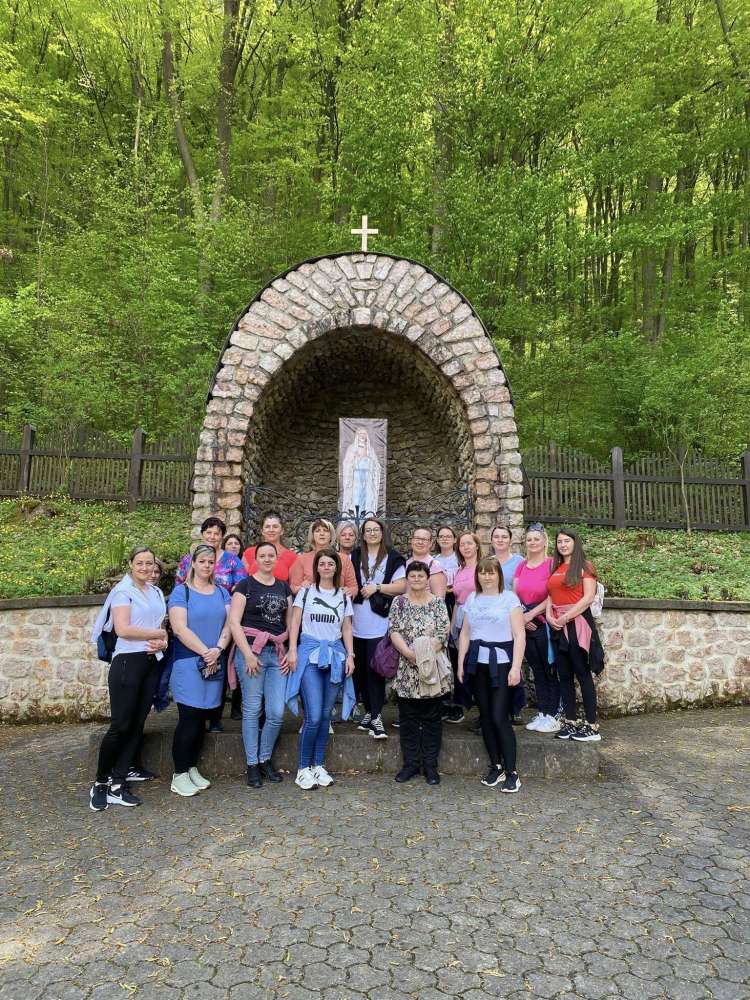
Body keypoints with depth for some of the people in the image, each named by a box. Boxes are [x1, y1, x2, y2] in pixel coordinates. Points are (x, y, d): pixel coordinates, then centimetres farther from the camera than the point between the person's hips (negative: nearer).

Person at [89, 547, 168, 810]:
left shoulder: (157, 593, 15)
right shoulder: (123, 591, -6)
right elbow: (122, 629, -17)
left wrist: (163, 642, -6)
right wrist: (159, 633, -9)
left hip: (152, 663, 7)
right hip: (128, 662, -6)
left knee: (137, 725, 7)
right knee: (120, 725, -5)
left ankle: (118, 784, 15)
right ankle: (100, 782, 12)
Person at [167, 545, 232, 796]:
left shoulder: (222, 592, 12)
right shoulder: (181, 591, -3)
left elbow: (229, 624, 4)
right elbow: (180, 628, -12)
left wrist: (218, 649, -13)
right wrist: (205, 652, -15)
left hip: (215, 663, 5)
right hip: (188, 663, -5)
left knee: (201, 718, 11)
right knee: (189, 717, -3)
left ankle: (192, 768, 22)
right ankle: (179, 775, 8)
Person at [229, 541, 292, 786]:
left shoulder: (283, 587, 14)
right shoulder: (245, 585, -1)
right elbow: (234, 622, -7)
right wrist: (248, 654, -13)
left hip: (277, 653, 4)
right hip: (251, 650, -4)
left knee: (277, 713, 1)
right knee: (252, 710, 3)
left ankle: (265, 759, 22)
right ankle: (252, 764, 17)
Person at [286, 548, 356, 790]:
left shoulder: (344, 597, 12)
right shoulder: (306, 592, 5)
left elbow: (347, 628, 13)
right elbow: (295, 623, 2)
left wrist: (350, 655, 5)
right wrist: (292, 650, -7)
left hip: (335, 654, 3)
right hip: (309, 653, -3)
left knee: (325, 715, 6)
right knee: (313, 716, -10)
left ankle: (318, 766, 18)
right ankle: (303, 769, 4)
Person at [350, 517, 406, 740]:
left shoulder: (392, 558, 2)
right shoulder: (355, 556, 12)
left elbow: (401, 586, -3)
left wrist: (377, 587, -11)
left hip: (379, 623, -3)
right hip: (357, 623, 4)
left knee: (375, 669, -5)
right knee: (360, 669, 9)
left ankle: (376, 716, -1)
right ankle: (369, 710, 21)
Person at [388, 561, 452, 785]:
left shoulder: (438, 603, 1)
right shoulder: (399, 603, 5)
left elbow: (442, 633, -7)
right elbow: (394, 631, -4)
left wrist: (425, 652, -18)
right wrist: (408, 653, -19)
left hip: (432, 669, -1)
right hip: (407, 670, 1)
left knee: (432, 718, 6)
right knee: (408, 718, 8)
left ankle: (430, 765, 16)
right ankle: (410, 763, 20)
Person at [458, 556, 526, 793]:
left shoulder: (510, 598, -2)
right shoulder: (471, 599, 11)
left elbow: (519, 635, -6)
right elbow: (465, 634, 13)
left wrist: (516, 667, -12)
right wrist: (460, 664, 8)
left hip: (501, 663, -4)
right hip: (477, 664, 4)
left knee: (499, 717, -8)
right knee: (485, 716, 8)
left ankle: (511, 772, 3)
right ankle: (495, 766, 20)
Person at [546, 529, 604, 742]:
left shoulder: (584, 566, -4)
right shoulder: (555, 568, 16)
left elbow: (588, 597, -12)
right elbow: (550, 595, 14)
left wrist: (566, 617, -14)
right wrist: (549, 614, -5)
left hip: (577, 623, -7)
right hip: (558, 626, 7)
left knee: (583, 673, -3)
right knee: (564, 675, 10)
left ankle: (592, 726, 3)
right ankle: (570, 722, 18)